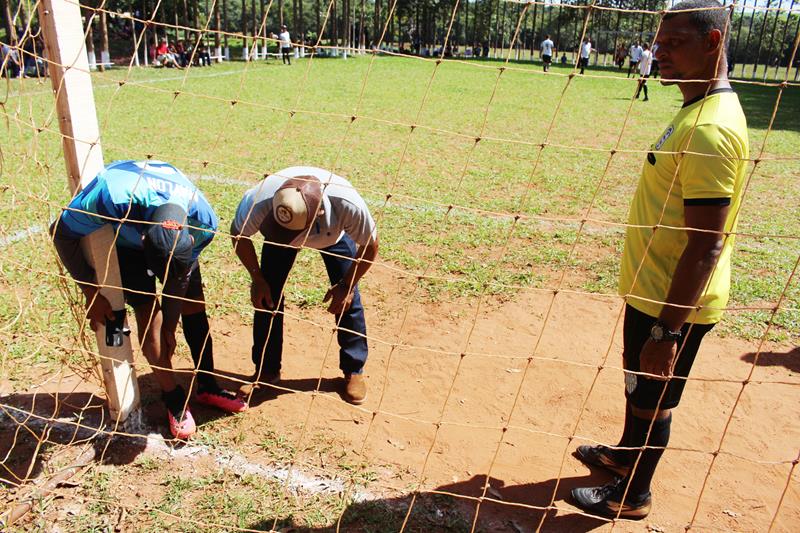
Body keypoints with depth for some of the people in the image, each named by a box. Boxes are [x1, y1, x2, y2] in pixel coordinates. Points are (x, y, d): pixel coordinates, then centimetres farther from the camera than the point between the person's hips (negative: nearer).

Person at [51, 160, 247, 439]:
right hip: (122, 235, -2)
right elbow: (62, 232, -24)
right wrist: (92, 293, -21)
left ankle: (207, 386, 20)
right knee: (149, 317, -12)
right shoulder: (107, 200, -46)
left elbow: (180, 275, -18)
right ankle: (174, 399, 6)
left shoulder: (203, 221, -36)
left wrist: (170, 327, -9)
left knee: (195, 308, 0)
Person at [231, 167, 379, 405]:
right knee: (266, 294, -5)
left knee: (348, 298, -6)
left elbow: (370, 246, -23)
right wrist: (257, 278, -13)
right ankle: (266, 370, 15)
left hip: (335, 232, -1)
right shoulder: (258, 201, -42)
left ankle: (354, 371, 15)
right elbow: (238, 234, -16)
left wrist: (346, 286, -17)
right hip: (277, 234, 1)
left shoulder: (348, 205, -46)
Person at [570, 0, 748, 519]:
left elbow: (706, 244, -28)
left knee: (653, 398, 10)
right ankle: (627, 454, 50)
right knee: (637, 384, 26)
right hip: (653, 290, 9)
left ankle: (631, 495, 33)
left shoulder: (710, 128, -25)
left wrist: (667, 331, -25)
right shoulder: (698, 110, 8)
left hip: (674, 304, -9)